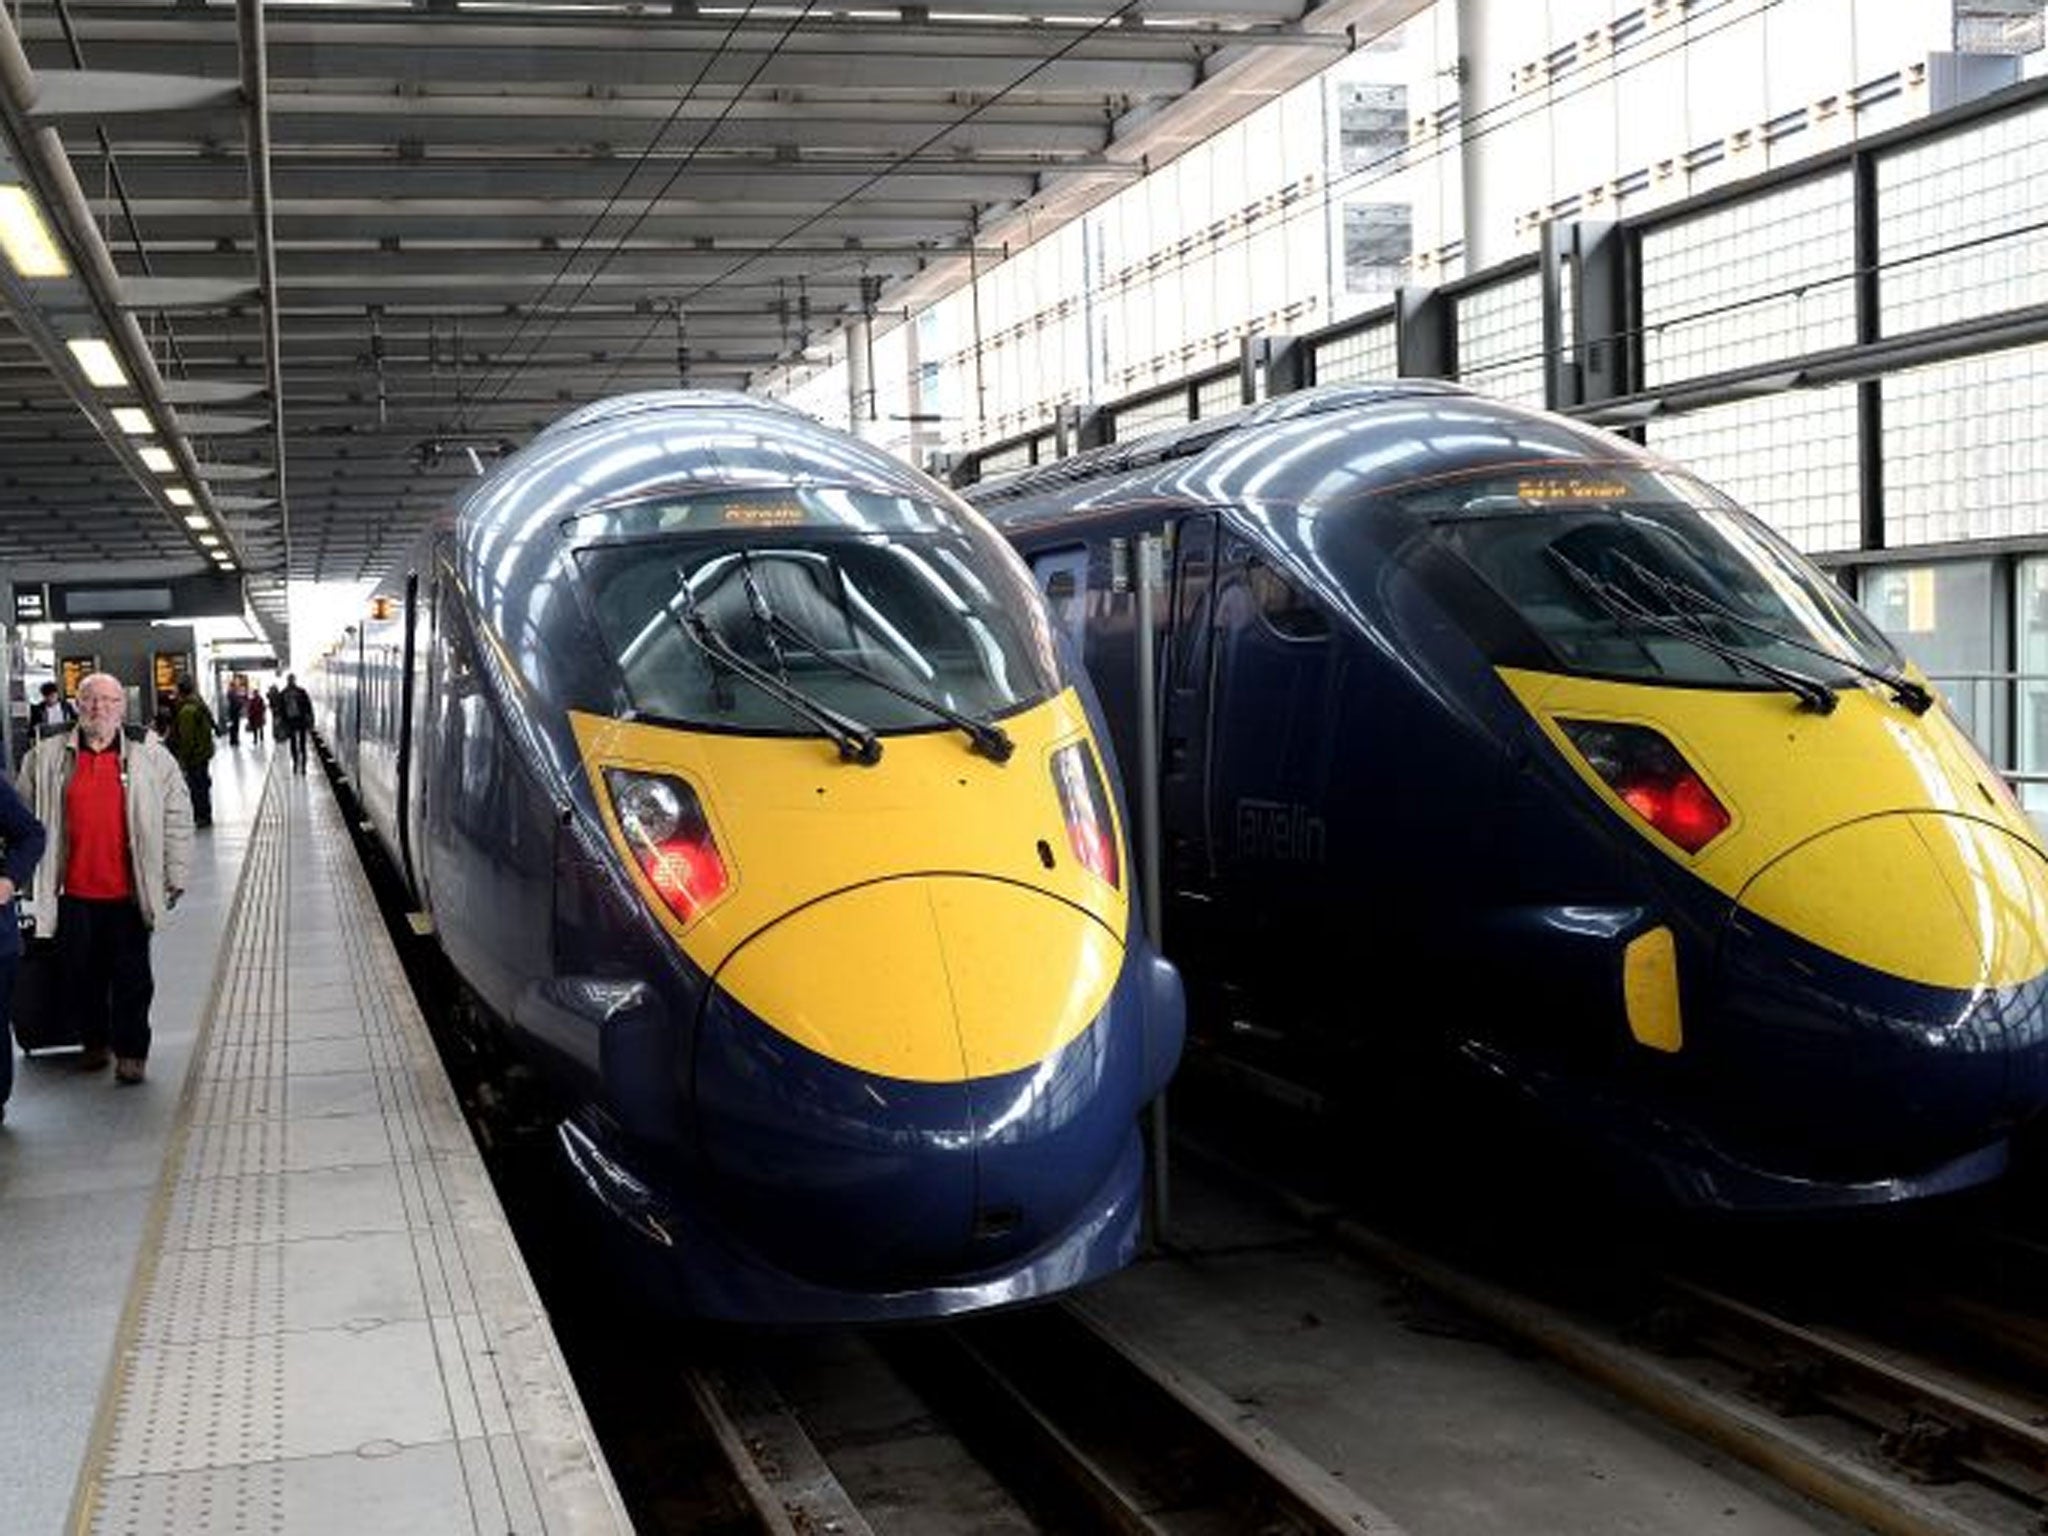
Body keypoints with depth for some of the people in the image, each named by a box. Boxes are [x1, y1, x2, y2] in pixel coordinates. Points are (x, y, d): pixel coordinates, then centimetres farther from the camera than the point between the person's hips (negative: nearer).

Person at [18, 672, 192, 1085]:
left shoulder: (152, 759, 1)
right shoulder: (45, 759, 4)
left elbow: (177, 818, 4)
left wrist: (174, 877, 2)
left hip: (129, 894, -1)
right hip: (73, 893, 1)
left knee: (132, 976, 3)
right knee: (79, 974, 10)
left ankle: (131, 1051, 15)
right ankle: (94, 1042, 28)